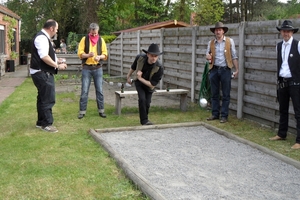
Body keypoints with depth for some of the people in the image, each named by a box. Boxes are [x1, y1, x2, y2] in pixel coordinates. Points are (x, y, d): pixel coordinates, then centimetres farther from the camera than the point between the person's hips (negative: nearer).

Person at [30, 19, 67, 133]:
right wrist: (57, 66, -18)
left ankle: (41, 122, 26)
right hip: (42, 73, -11)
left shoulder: (45, 37, 17)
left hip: (44, 73, 11)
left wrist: (58, 61, 15)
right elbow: (44, 57, -26)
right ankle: (46, 124, 2)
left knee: (43, 98, 17)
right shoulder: (41, 38, -17)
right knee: (48, 99, -6)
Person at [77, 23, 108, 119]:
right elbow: (80, 54, -4)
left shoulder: (101, 40, 5)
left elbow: (105, 55, 5)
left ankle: (101, 110, 13)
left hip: (98, 68, 2)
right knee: (84, 91, 0)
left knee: (99, 90, 4)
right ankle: (82, 111, 7)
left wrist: (99, 57, -17)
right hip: (86, 68, -1)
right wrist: (88, 55, -23)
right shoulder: (84, 39, 0)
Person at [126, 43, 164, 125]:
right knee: (142, 99, -21)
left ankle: (144, 119, 32)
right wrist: (128, 76, 12)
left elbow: (152, 85, -28)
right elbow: (133, 67, -2)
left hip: (149, 86, 0)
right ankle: (144, 120, -10)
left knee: (147, 104, 3)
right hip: (139, 83, 0)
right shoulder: (140, 58, -27)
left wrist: (140, 78, -32)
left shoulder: (159, 68, -34)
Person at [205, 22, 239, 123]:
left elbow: (234, 56, 2)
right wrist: (208, 56, -8)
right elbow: (207, 54, 17)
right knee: (214, 94, 9)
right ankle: (215, 114, 19)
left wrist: (237, 69, -3)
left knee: (226, 95, 1)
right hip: (214, 70, 3)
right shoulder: (211, 42, 8)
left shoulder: (230, 41, 1)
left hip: (225, 70, -3)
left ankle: (224, 116, 8)